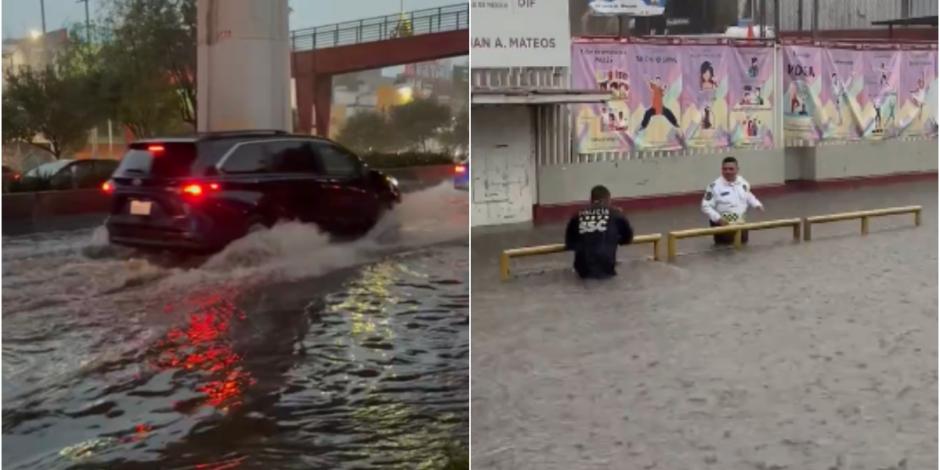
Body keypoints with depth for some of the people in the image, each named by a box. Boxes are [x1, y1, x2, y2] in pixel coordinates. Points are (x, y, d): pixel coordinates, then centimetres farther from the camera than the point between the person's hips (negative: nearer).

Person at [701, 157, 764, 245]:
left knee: (743, 240, 16)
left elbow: (748, 196, 20)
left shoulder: (743, 182, 0)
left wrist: (757, 204, 2)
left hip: (739, 222, 6)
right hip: (723, 223, -6)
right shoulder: (715, 186, -20)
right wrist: (718, 218, -28)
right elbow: (706, 206, -18)